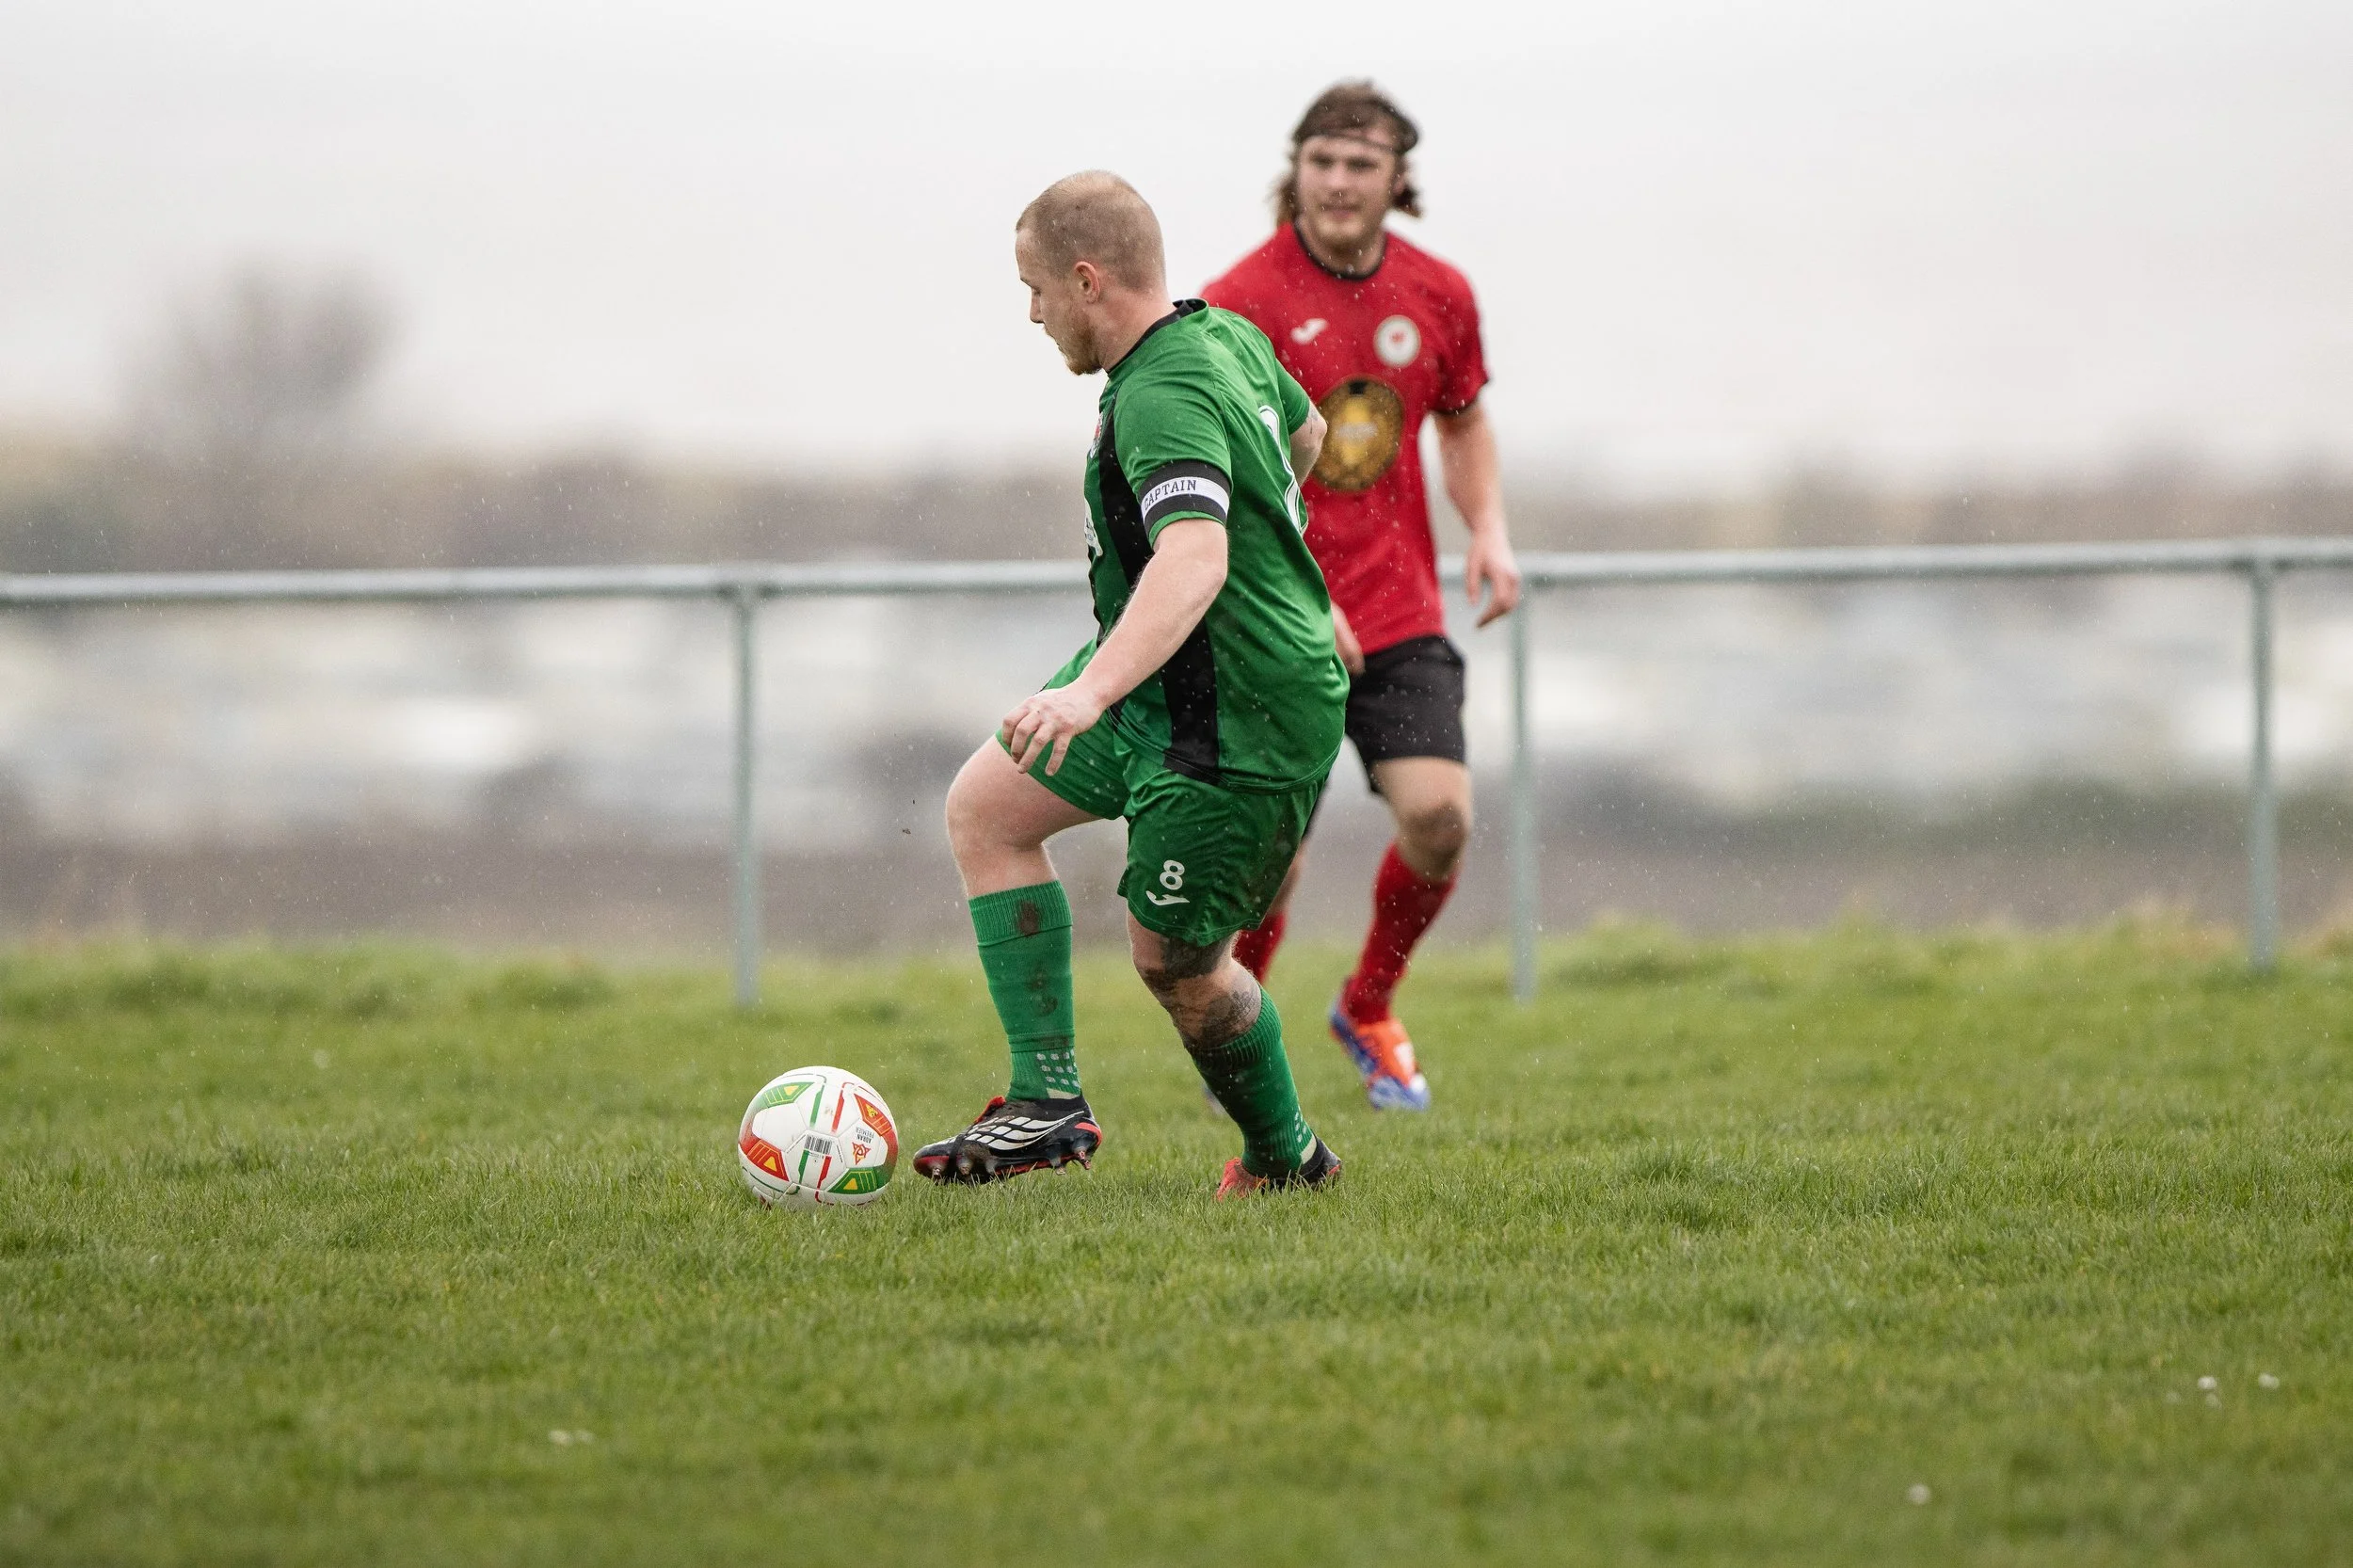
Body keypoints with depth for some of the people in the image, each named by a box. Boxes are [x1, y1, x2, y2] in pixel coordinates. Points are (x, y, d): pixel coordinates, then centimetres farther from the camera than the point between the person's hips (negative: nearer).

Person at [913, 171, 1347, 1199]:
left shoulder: (1163, 399, -27)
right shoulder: (1226, 336, 4)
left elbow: (1194, 561, -43)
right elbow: (1304, 432, 24)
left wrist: (1092, 691, -55)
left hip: (1244, 722, -11)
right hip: (1165, 691, 11)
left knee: (1173, 960, 3)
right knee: (983, 807, 9)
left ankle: (1286, 1156, 26)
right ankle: (1048, 1100, 5)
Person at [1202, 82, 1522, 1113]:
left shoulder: (1439, 297, 5)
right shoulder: (1242, 303, -11)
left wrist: (1488, 529, 3)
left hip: (1400, 614, 4)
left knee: (1439, 816, -12)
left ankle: (1369, 1008, 16)